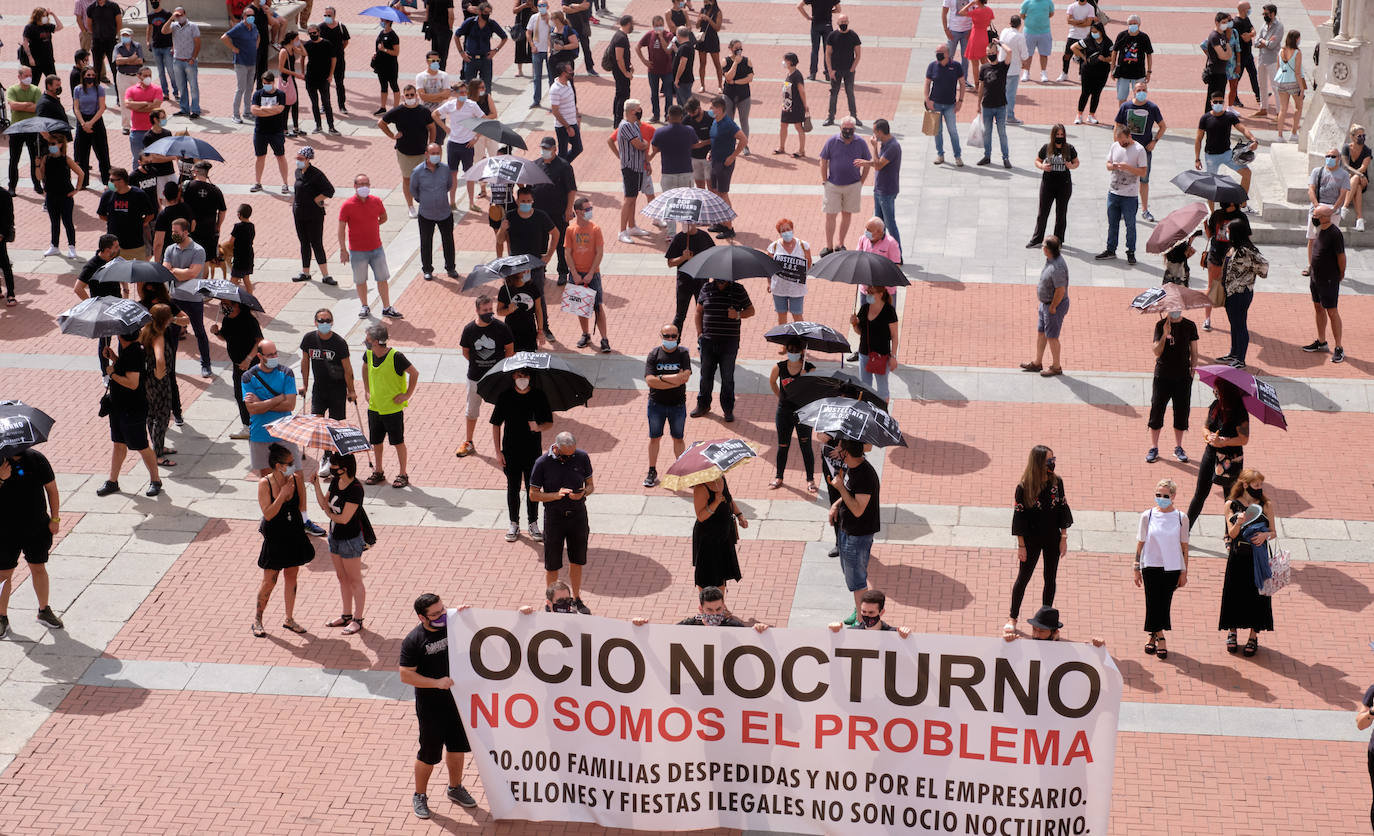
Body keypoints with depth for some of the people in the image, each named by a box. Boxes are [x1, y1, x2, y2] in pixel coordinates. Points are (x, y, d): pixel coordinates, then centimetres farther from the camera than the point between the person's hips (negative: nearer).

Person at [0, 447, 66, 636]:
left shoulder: (36, 459, -6)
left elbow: (51, 489, 4)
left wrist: (55, 518, 1)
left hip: (37, 528, 2)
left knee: (39, 569, 14)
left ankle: (44, 610, 31)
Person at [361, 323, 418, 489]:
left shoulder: (395, 357, -21)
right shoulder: (369, 354, -2)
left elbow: (414, 373, -14)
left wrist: (407, 395, -13)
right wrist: (366, 389, 17)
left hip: (393, 408, -6)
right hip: (374, 407, 6)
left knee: (398, 442, 3)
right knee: (376, 441, 13)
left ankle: (403, 474, 14)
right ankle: (379, 472, 29)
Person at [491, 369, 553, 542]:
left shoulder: (539, 397, -4)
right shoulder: (505, 397, -4)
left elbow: (550, 423, 1)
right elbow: (496, 424, 1)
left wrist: (539, 427, -24)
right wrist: (498, 452, -3)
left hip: (533, 451, 0)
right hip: (511, 451, 0)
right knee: (513, 488, 7)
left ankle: (533, 524, 20)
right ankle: (514, 525, 20)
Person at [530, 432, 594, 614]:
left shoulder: (582, 457, -6)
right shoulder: (542, 463, -14)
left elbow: (590, 484, 5)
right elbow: (533, 495, -9)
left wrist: (583, 493, -18)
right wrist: (556, 495, -24)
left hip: (578, 515, 2)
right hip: (554, 517, -2)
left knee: (577, 561, 15)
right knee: (552, 565, 7)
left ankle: (576, 599, 32)